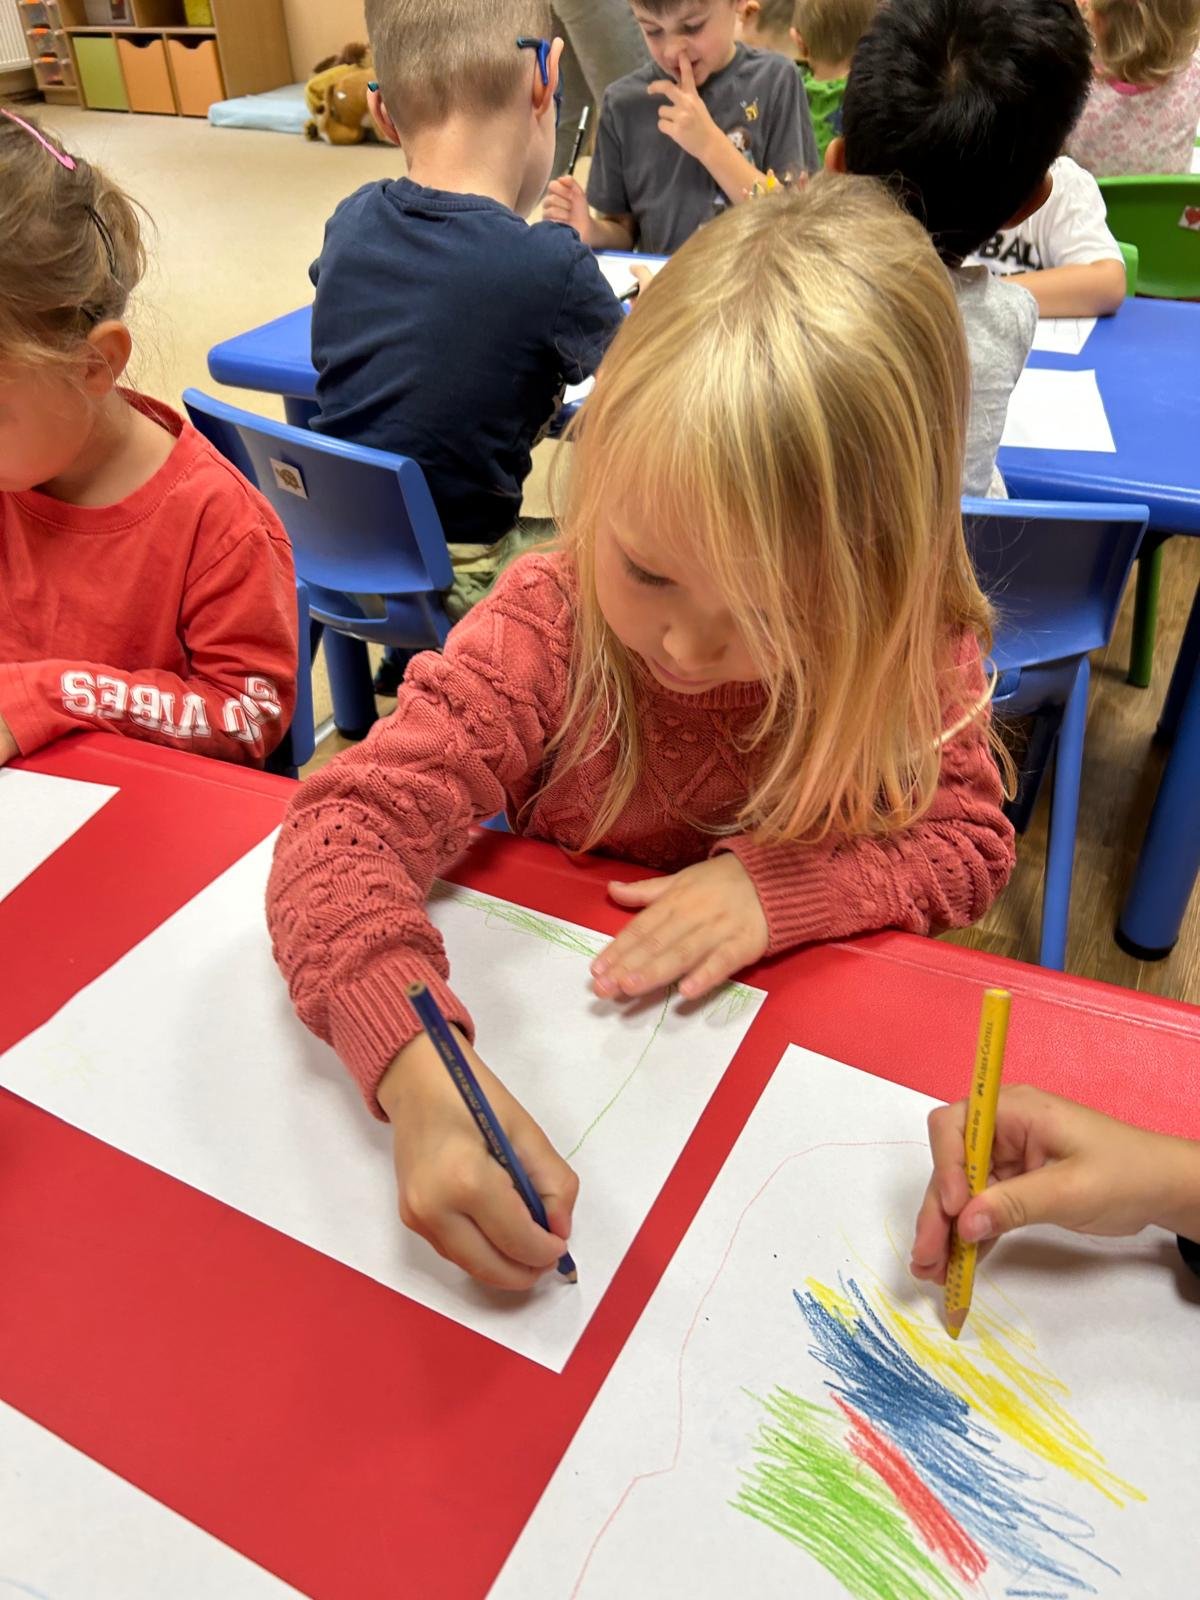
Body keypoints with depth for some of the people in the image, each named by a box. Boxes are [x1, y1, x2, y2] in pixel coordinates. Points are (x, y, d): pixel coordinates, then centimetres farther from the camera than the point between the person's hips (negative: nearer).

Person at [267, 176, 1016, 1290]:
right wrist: (417, 1070, -41)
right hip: (557, 1017, 1)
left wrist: (782, 883, -23)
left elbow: (972, 843, -4)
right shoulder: (546, 626, -19)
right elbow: (347, 826, -24)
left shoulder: (917, 653, -14)